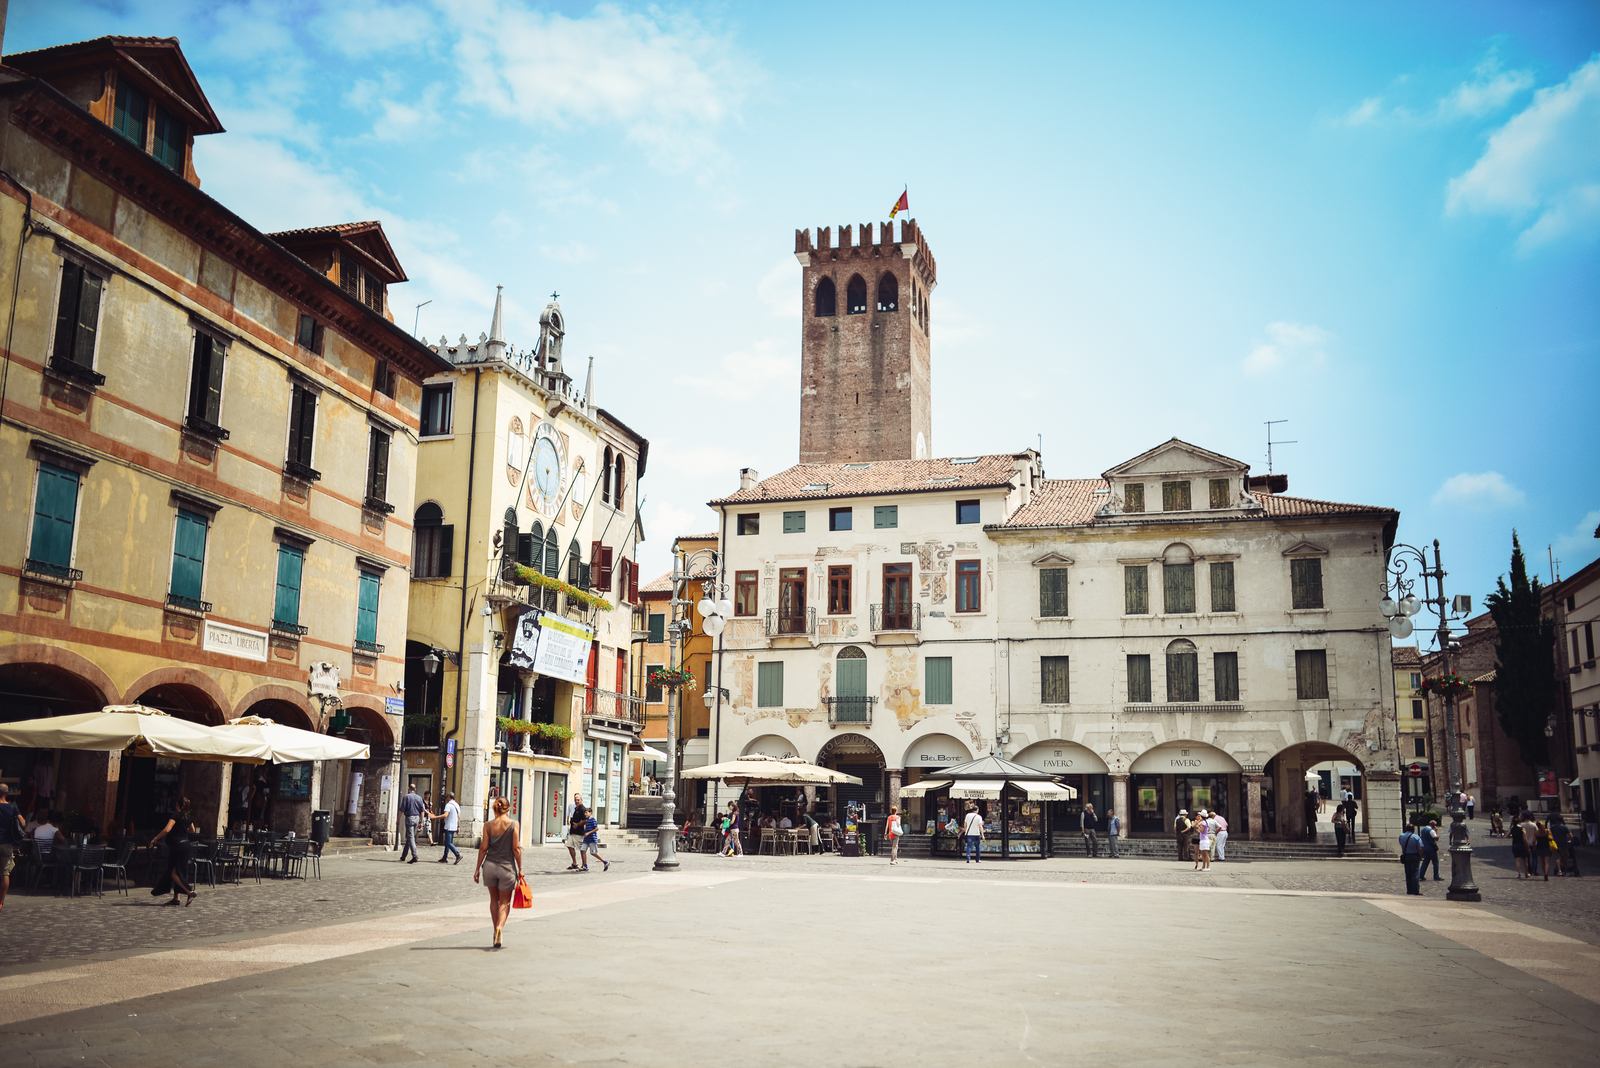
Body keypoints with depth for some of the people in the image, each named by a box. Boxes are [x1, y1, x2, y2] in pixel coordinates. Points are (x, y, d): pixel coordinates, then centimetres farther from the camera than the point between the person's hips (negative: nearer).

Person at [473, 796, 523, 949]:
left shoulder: (488, 825, 0)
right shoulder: (514, 824, -5)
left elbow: (483, 848, -1)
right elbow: (516, 848, -7)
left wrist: (477, 869, 7)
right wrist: (520, 869, 0)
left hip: (490, 866, 2)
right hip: (507, 867, -2)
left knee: (494, 900, 20)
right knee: (505, 902, 7)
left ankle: (496, 930, 23)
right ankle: (500, 927, -17)